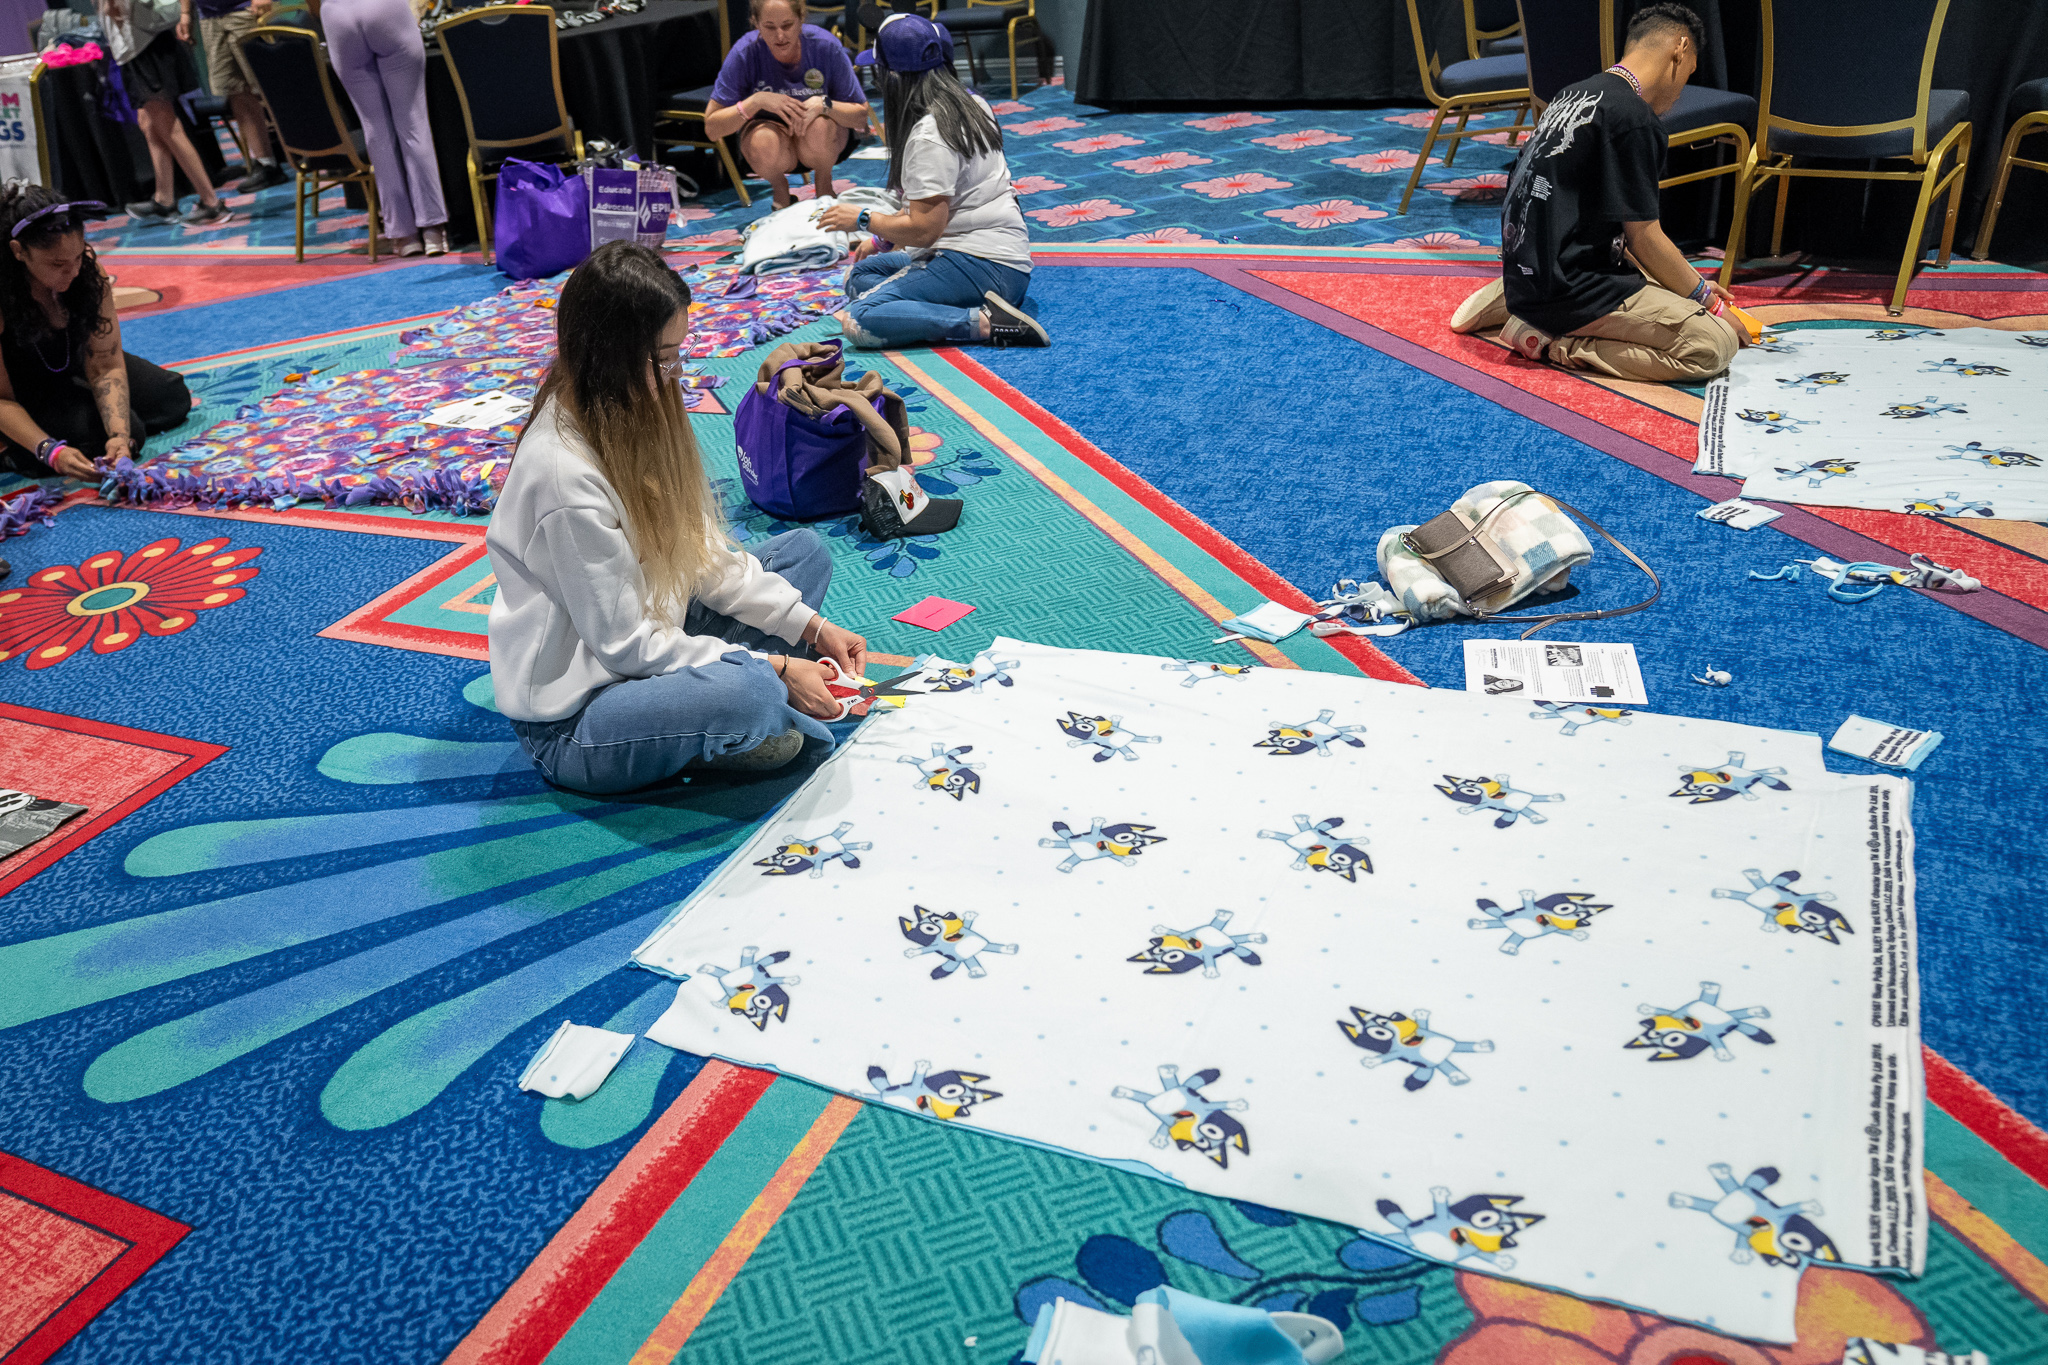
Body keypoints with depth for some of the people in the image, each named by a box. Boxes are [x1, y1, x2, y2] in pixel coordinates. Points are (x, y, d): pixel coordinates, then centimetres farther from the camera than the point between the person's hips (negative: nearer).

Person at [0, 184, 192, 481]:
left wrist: (120, 434, -37)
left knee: (172, 397, -2)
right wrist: (51, 451, -43)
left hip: (73, 367, 5)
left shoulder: (88, 269, -22)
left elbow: (106, 366, -21)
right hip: (26, 395, -5)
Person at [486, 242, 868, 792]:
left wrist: (811, 626, -4)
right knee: (745, 692, -38)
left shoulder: (625, 414, -1)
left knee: (804, 551, 7)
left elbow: (704, 552, 4)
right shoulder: (565, 476, -28)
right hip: (571, 722, -9)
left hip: (649, 640, 9)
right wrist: (772, 668, -20)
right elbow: (625, 643, -23)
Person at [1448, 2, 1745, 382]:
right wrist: (1708, 301, 5)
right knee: (1715, 345, -12)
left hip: (1523, 273, 10)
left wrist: (1694, 285, 19)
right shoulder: (1634, 118, -13)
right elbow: (1644, 239, -9)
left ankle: (1503, 301, 16)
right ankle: (1555, 344, -11)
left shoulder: (1573, 94, 15)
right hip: (1565, 289, -10)